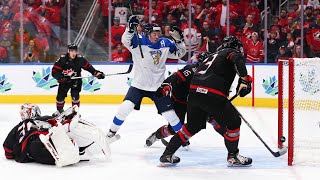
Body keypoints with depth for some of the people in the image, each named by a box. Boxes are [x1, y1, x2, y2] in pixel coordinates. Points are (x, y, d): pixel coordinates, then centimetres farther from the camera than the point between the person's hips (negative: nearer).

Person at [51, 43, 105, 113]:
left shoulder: (80, 59, -14)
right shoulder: (62, 59, -20)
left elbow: (88, 67, -2)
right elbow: (54, 71, -19)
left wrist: (97, 73, -11)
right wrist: (61, 77, -33)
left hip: (76, 81, 0)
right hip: (64, 80, 0)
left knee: (75, 95, -16)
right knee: (60, 96, 1)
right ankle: (59, 111, 25)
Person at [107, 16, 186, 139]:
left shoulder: (165, 43, 1)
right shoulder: (139, 41, -11)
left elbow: (179, 54, 10)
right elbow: (125, 40, -27)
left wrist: (178, 39, -5)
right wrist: (131, 28, -43)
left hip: (158, 86, 3)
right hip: (139, 85, -2)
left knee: (169, 113, 3)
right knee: (125, 107, -16)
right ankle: (112, 132, 2)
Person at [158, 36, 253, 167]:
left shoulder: (214, 55, 34)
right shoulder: (233, 52, 11)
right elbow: (238, 59, -14)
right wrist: (244, 79, -18)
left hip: (194, 92, 8)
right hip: (212, 95, -8)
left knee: (193, 126, 22)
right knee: (233, 122, 9)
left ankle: (167, 155, 22)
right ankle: (233, 156, 17)